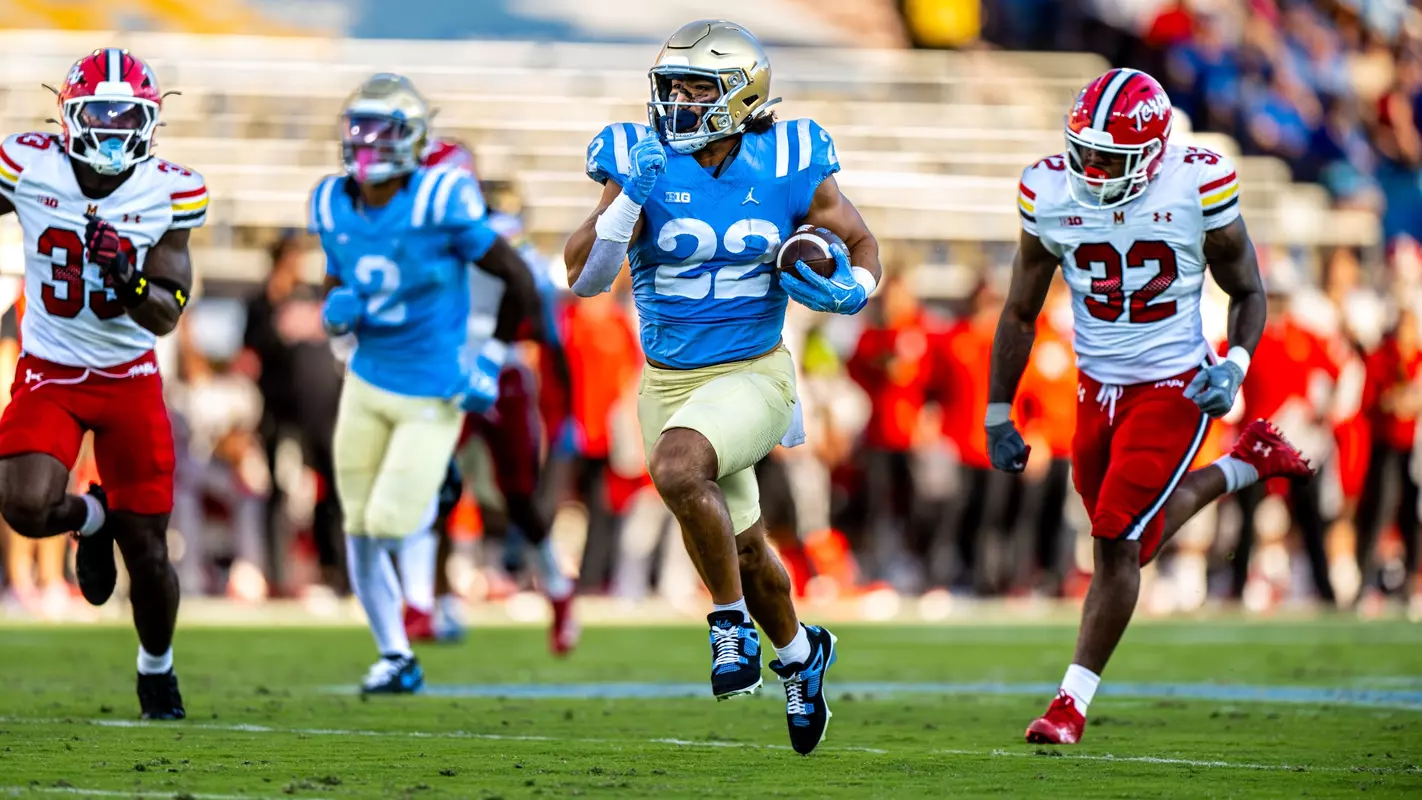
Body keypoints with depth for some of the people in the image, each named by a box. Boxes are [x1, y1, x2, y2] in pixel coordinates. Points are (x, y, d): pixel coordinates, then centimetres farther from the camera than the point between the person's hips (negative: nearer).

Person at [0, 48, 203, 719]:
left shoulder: (169, 193, -9)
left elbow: (166, 316, -8)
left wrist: (127, 277, -27)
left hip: (130, 378, 1)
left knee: (148, 552, 3)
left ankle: (156, 666, 32)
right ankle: (92, 519, 14)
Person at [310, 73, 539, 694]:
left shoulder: (439, 204, -20)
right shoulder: (334, 207, -2)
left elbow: (514, 271, -10)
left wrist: (499, 352, -9)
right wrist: (336, 309, -10)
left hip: (431, 397, -5)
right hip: (367, 383, 5)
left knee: (390, 522, -11)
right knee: (360, 533, 7)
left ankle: (438, 497, 24)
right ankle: (396, 659, 21)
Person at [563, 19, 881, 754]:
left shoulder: (787, 170, -9)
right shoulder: (644, 164, -9)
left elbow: (860, 244, 6)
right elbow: (583, 278, -15)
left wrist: (850, 288, -16)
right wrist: (628, 199, -28)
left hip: (751, 375, -3)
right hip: (668, 383, 3)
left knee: (676, 468, -33)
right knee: (741, 548, 16)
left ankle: (732, 623, -12)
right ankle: (799, 653, 46)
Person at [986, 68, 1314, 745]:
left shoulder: (1197, 188, -16)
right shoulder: (1051, 193, -7)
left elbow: (1247, 292, -1)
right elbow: (1020, 314, 4)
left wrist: (1234, 367, -19)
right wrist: (997, 417, 5)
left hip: (1173, 388, -5)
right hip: (1097, 390, 5)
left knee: (1118, 542, -12)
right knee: (1138, 538, 16)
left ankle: (1073, 701, 0)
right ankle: (1247, 464, 41)